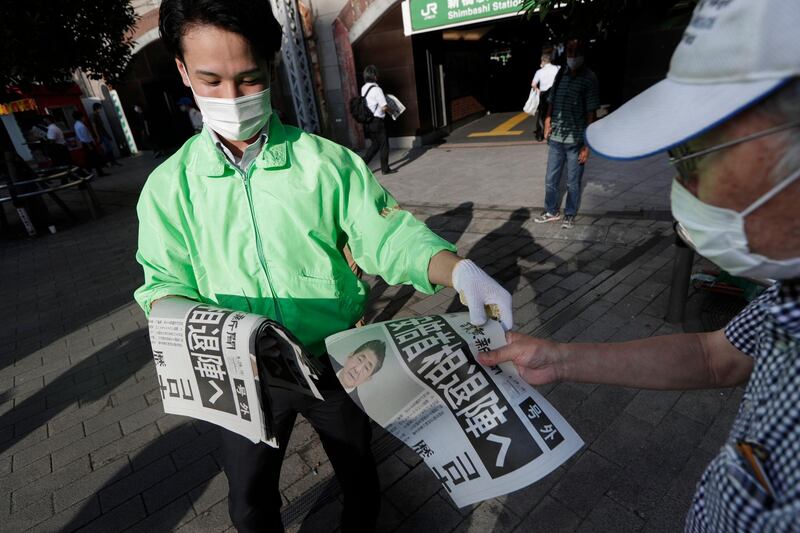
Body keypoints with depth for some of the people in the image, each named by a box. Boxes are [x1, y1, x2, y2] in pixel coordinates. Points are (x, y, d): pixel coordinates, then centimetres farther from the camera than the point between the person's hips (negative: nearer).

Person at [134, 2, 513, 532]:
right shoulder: (169, 186, -5)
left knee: (360, 477, 24)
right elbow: (167, 282, -2)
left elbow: (386, 234, -15)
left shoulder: (328, 163, -12)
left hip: (336, 364, 0)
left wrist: (459, 270, -33)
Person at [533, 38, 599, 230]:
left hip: (576, 141, -4)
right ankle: (551, 212, 29)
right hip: (555, 139, 4)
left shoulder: (589, 78, -4)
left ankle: (570, 215, 23)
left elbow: (591, 114, -7)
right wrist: (547, 124, -1)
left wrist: (586, 144, -10)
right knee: (551, 179, 12)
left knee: (573, 183, 6)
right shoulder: (560, 75, 9)